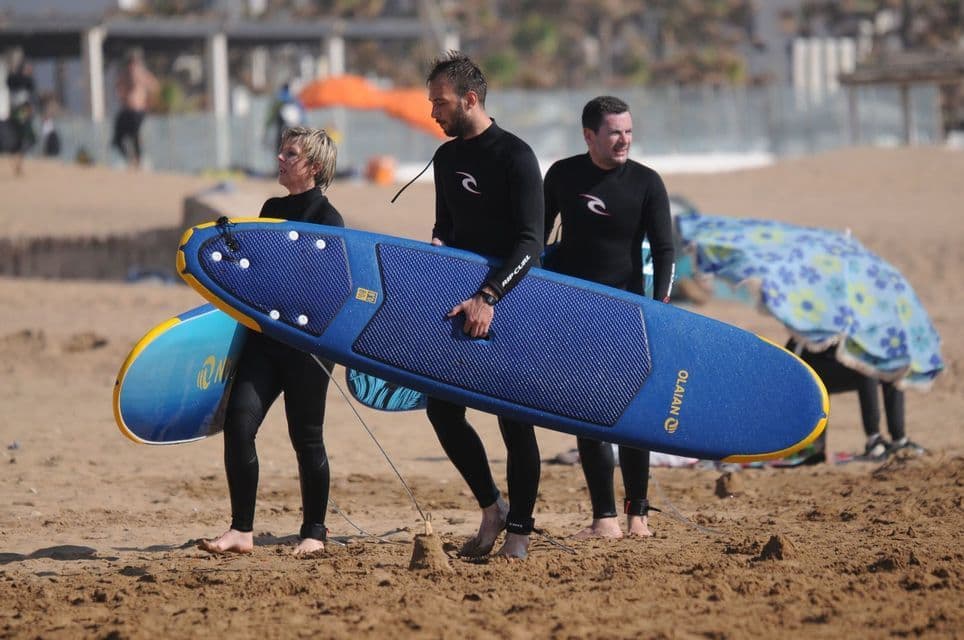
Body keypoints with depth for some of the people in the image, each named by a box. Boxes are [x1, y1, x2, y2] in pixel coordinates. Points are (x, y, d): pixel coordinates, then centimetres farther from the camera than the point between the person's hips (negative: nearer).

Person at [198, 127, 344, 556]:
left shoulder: (327, 219, -7)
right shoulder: (272, 210, 14)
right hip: (264, 337, 6)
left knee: (306, 437, 2)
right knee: (237, 424, -7)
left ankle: (314, 532, 15)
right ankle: (242, 530, -3)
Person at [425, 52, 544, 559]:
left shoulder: (514, 157, -13)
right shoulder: (446, 159, 11)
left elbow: (530, 245, -20)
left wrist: (488, 298, -30)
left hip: (510, 304, -7)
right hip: (464, 302, 7)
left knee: (514, 419, -3)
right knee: (442, 407, 3)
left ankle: (518, 531, 3)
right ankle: (492, 507, 17)